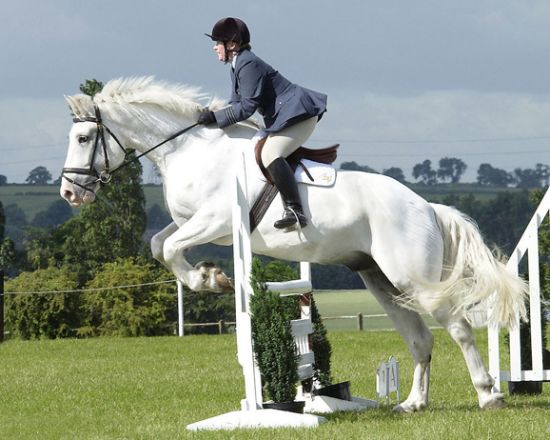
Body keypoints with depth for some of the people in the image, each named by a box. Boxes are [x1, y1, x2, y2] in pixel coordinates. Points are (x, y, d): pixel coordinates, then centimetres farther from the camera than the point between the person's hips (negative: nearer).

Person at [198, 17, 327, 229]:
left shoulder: (249, 64, -17)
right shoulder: (238, 66, 16)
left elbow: (247, 106, -21)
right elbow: (237, 102, 17)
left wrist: (216, 117, -18)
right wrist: (210, 115, 3)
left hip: (299, 115, -12)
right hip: (282, 119, 12)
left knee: (270, 154, -28)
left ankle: (295, 210, -37)